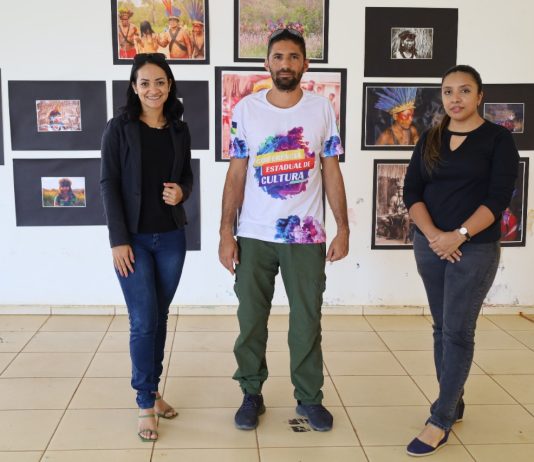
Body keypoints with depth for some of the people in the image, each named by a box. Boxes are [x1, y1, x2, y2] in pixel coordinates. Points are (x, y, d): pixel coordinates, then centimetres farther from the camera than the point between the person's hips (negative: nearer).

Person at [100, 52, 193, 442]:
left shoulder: (180, 131, 7)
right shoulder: (119, 129, -5)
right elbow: (109, 185, -7)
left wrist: (182, 191, -9)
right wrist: (119, 239, -13)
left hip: (171, 238, 4)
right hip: (134, 238, -4)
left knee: (160, 318, 11)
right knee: (144, 322, -3)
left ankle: (153, 390, 26)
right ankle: (145, 404, 10)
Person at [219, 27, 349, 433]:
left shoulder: (322, 109, 0)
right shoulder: (246, 109, 0)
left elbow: (332, 173, 3)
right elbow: (236, 175, 1)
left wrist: (343, 228, -4)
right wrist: (226, 233, -5)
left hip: (307, 236, 0)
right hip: (254, 236, 0)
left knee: (307, 321, 9)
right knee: (251, 321, 9)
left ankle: (309, 397, 25)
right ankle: (252, 394, 26)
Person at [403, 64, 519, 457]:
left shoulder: (498, 138, -3)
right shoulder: (429, 140, 8)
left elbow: (498, 198, -11)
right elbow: (412, 191, 1)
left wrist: (459, 235, -21)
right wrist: (432, 234, -14)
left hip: (475, 249, -4)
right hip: (430, 245, 5)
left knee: (458, 331, -4)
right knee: (442, 328, 11)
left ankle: (440, 421, 2)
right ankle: (453, 403, 25)